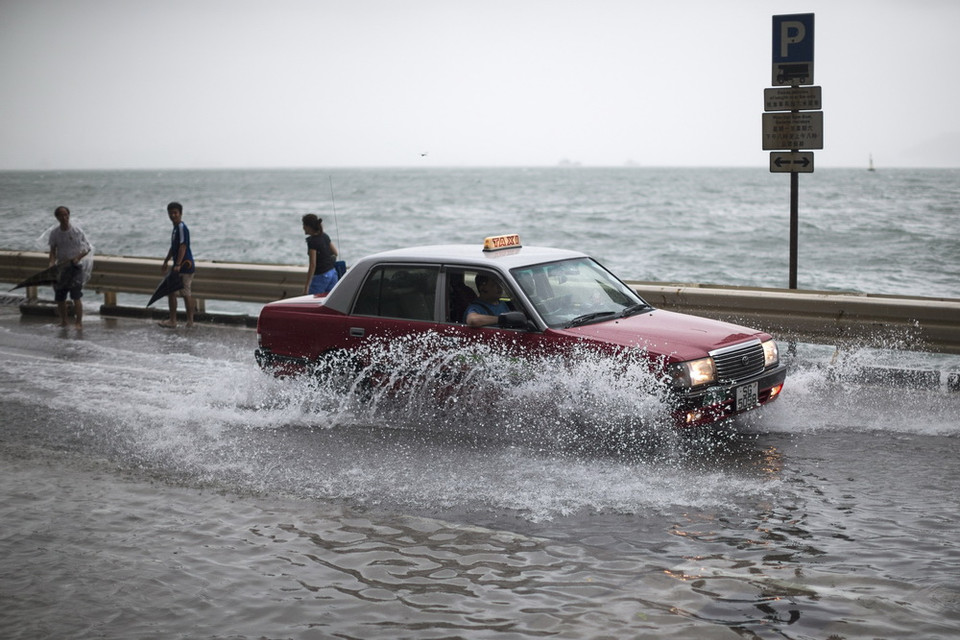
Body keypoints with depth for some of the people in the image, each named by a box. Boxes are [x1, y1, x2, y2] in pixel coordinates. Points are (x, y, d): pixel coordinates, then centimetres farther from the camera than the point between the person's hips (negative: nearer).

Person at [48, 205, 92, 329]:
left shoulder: (77, 231, -4)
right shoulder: (54, 233, 2)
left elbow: (88, 248, 3)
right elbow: (53, 250, 4)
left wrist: (78, 257, -13)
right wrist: (52, 263, -15)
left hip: (75, 267, -3)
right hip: (60, 268, 3)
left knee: (76, 297, -13)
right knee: (60, 298, 7)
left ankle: (79, 322, -9)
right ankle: (63, 322, 24)